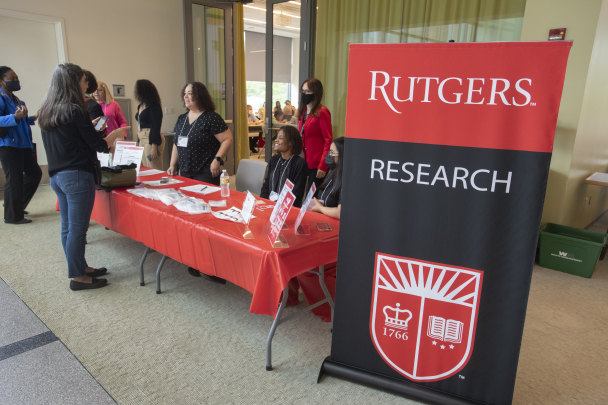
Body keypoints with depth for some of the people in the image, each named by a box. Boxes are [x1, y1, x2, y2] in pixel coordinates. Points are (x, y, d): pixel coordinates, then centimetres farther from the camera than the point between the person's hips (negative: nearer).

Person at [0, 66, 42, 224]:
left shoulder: (15, 98, 15)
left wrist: (33, 118, 14)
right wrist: (15, 117, -40)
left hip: (23, 143, 9)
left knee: (35, 173, 16)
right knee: (14, 179, -3)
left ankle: (17, 206, 30)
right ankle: (13, 216, 10)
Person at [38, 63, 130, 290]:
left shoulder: (46, 112, 10)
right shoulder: (75, 111, -15)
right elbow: (99, 146, -11)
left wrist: (89, 126, 23)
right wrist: (116, 134, 6)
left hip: (56, 176, 9)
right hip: (77, 176, -9)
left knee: (67, 227, 15)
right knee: (77, 228, 0)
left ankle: (79, 267, 29)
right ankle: (77, 277, 10)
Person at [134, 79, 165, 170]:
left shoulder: (154, 106, -11)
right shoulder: (140, 106, 15)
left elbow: (156, 128, -16)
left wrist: (154, 147, -20)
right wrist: (139, 142, 17)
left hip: (152, 140, -9)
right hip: (142, 140, 9)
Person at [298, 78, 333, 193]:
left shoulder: (322, 112, -10)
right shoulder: (303, 111, 14)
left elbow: (328, 140, -14)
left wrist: (323, 166, -18)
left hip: (317, 164, -7)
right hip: (306, 162, 7)